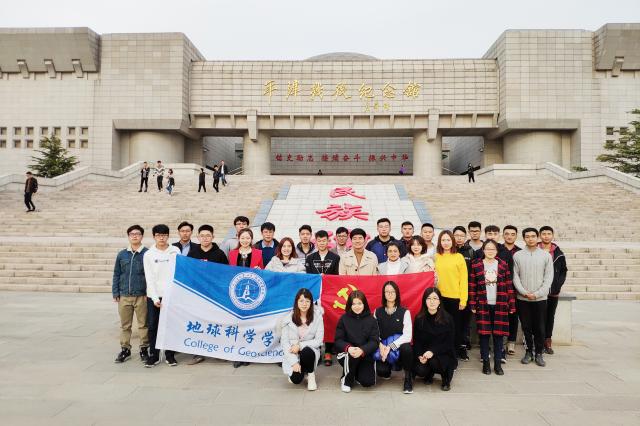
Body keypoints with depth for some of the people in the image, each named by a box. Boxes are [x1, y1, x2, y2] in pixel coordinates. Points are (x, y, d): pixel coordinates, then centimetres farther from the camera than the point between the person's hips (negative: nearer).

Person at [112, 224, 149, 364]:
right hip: (124, 296, 3)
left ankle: (144, 349, 17)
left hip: (142, 296, -3)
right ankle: (125, 349, 24)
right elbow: (116, 275, 11)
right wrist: (115, 293, 6)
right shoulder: (121, 254, 7)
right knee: (125, 325, 11)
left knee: (143, 324, 4)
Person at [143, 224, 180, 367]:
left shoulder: (175, 251, 3)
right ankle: (153, 355, 14)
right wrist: (155, 298, -10)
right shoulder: (148, 254, 2)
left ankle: (170, 355, 15)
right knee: (152, 326, 2)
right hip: (154, 296, 0)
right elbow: (149, 278, -2)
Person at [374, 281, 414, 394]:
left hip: (399, 346, -2)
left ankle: (408, 377, -10)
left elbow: (407, 335, -13)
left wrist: (390, 346, -22)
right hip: (383, 346, 2)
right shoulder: (377, 312, 5)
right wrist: (380, 345, -16)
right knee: (381, 371, -26)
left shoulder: (404, 312, -3)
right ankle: (388, 368, 15)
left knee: (407, 348, -38)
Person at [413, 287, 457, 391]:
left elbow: (449, 343, -10)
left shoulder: (447, 319, -9)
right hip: (423, 353, 2)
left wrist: (432, 351, -24)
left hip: (444, 354, -2)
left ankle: (446, 378, 3)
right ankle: (429, 374, 15)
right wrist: (420, 355, -19)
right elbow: (416, 341, 0)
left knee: (434, 361, -33)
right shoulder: (419, 318, -3)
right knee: (419, 370, -25)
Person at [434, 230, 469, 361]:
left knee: (457, 325, 9)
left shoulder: (459, 257, -1)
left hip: (455, 297, -2)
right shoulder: (435, 257, 5)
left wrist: (463, 299, -7)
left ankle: (460, 349, 26)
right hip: (440, 297, 2)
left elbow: (464, 279, -2)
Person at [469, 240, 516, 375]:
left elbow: (509, 286, 5)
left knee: (498, 334, 5)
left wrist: (512, 305, 2)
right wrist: (472, 305, -3)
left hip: (500, 305, 1)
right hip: (483, 305, -1)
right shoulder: (476, 265, 2)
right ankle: (485, 363, 15)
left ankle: (498, 363, 16)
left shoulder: (503, 265, 5)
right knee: (484, 334, 3)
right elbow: (472, 286, 1)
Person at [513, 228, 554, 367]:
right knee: (526, 327, 7)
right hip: (522, 298, 0)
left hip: (540, 298, 0)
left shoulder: (546, 255, 1)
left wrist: (537, 293, -11)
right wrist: (524, 292, -12)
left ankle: (539, 353, 19)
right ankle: (529, 351, 21)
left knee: (540, 328, 5)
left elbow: (549, 277, -2)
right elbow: (515, 276, 0)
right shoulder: (517, 255, 1)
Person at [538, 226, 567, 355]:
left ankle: (547, 342, 20)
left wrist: (558, 285, 0)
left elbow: (563, 271, 12)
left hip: (554, 292, 3)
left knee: (550, 316, 11)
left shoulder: (558, 253, 7)